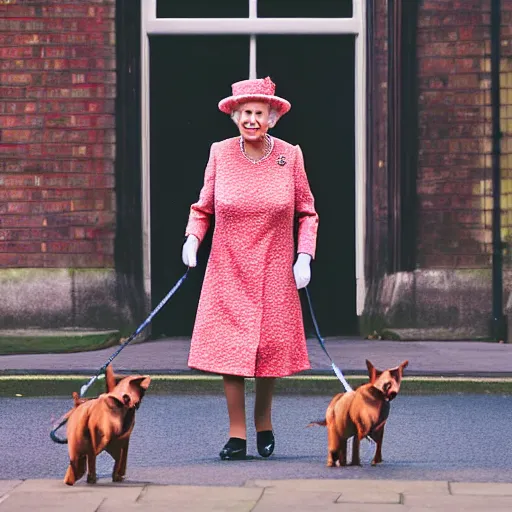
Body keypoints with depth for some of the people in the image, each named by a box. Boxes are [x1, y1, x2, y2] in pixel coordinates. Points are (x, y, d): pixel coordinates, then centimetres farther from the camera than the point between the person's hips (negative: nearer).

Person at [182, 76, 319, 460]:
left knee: (272, 345, 2)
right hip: (229, 270, 0)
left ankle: (264, 421, 27)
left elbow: (307, 213, 7)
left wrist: (304, 255, -4)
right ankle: (237, 436, 2)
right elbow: (204, 207, 9)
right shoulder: (220, 154, -2)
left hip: (274, 271, 0)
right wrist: (193, 238, -9)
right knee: (229, 348, -6)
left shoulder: (290, 156, -2)